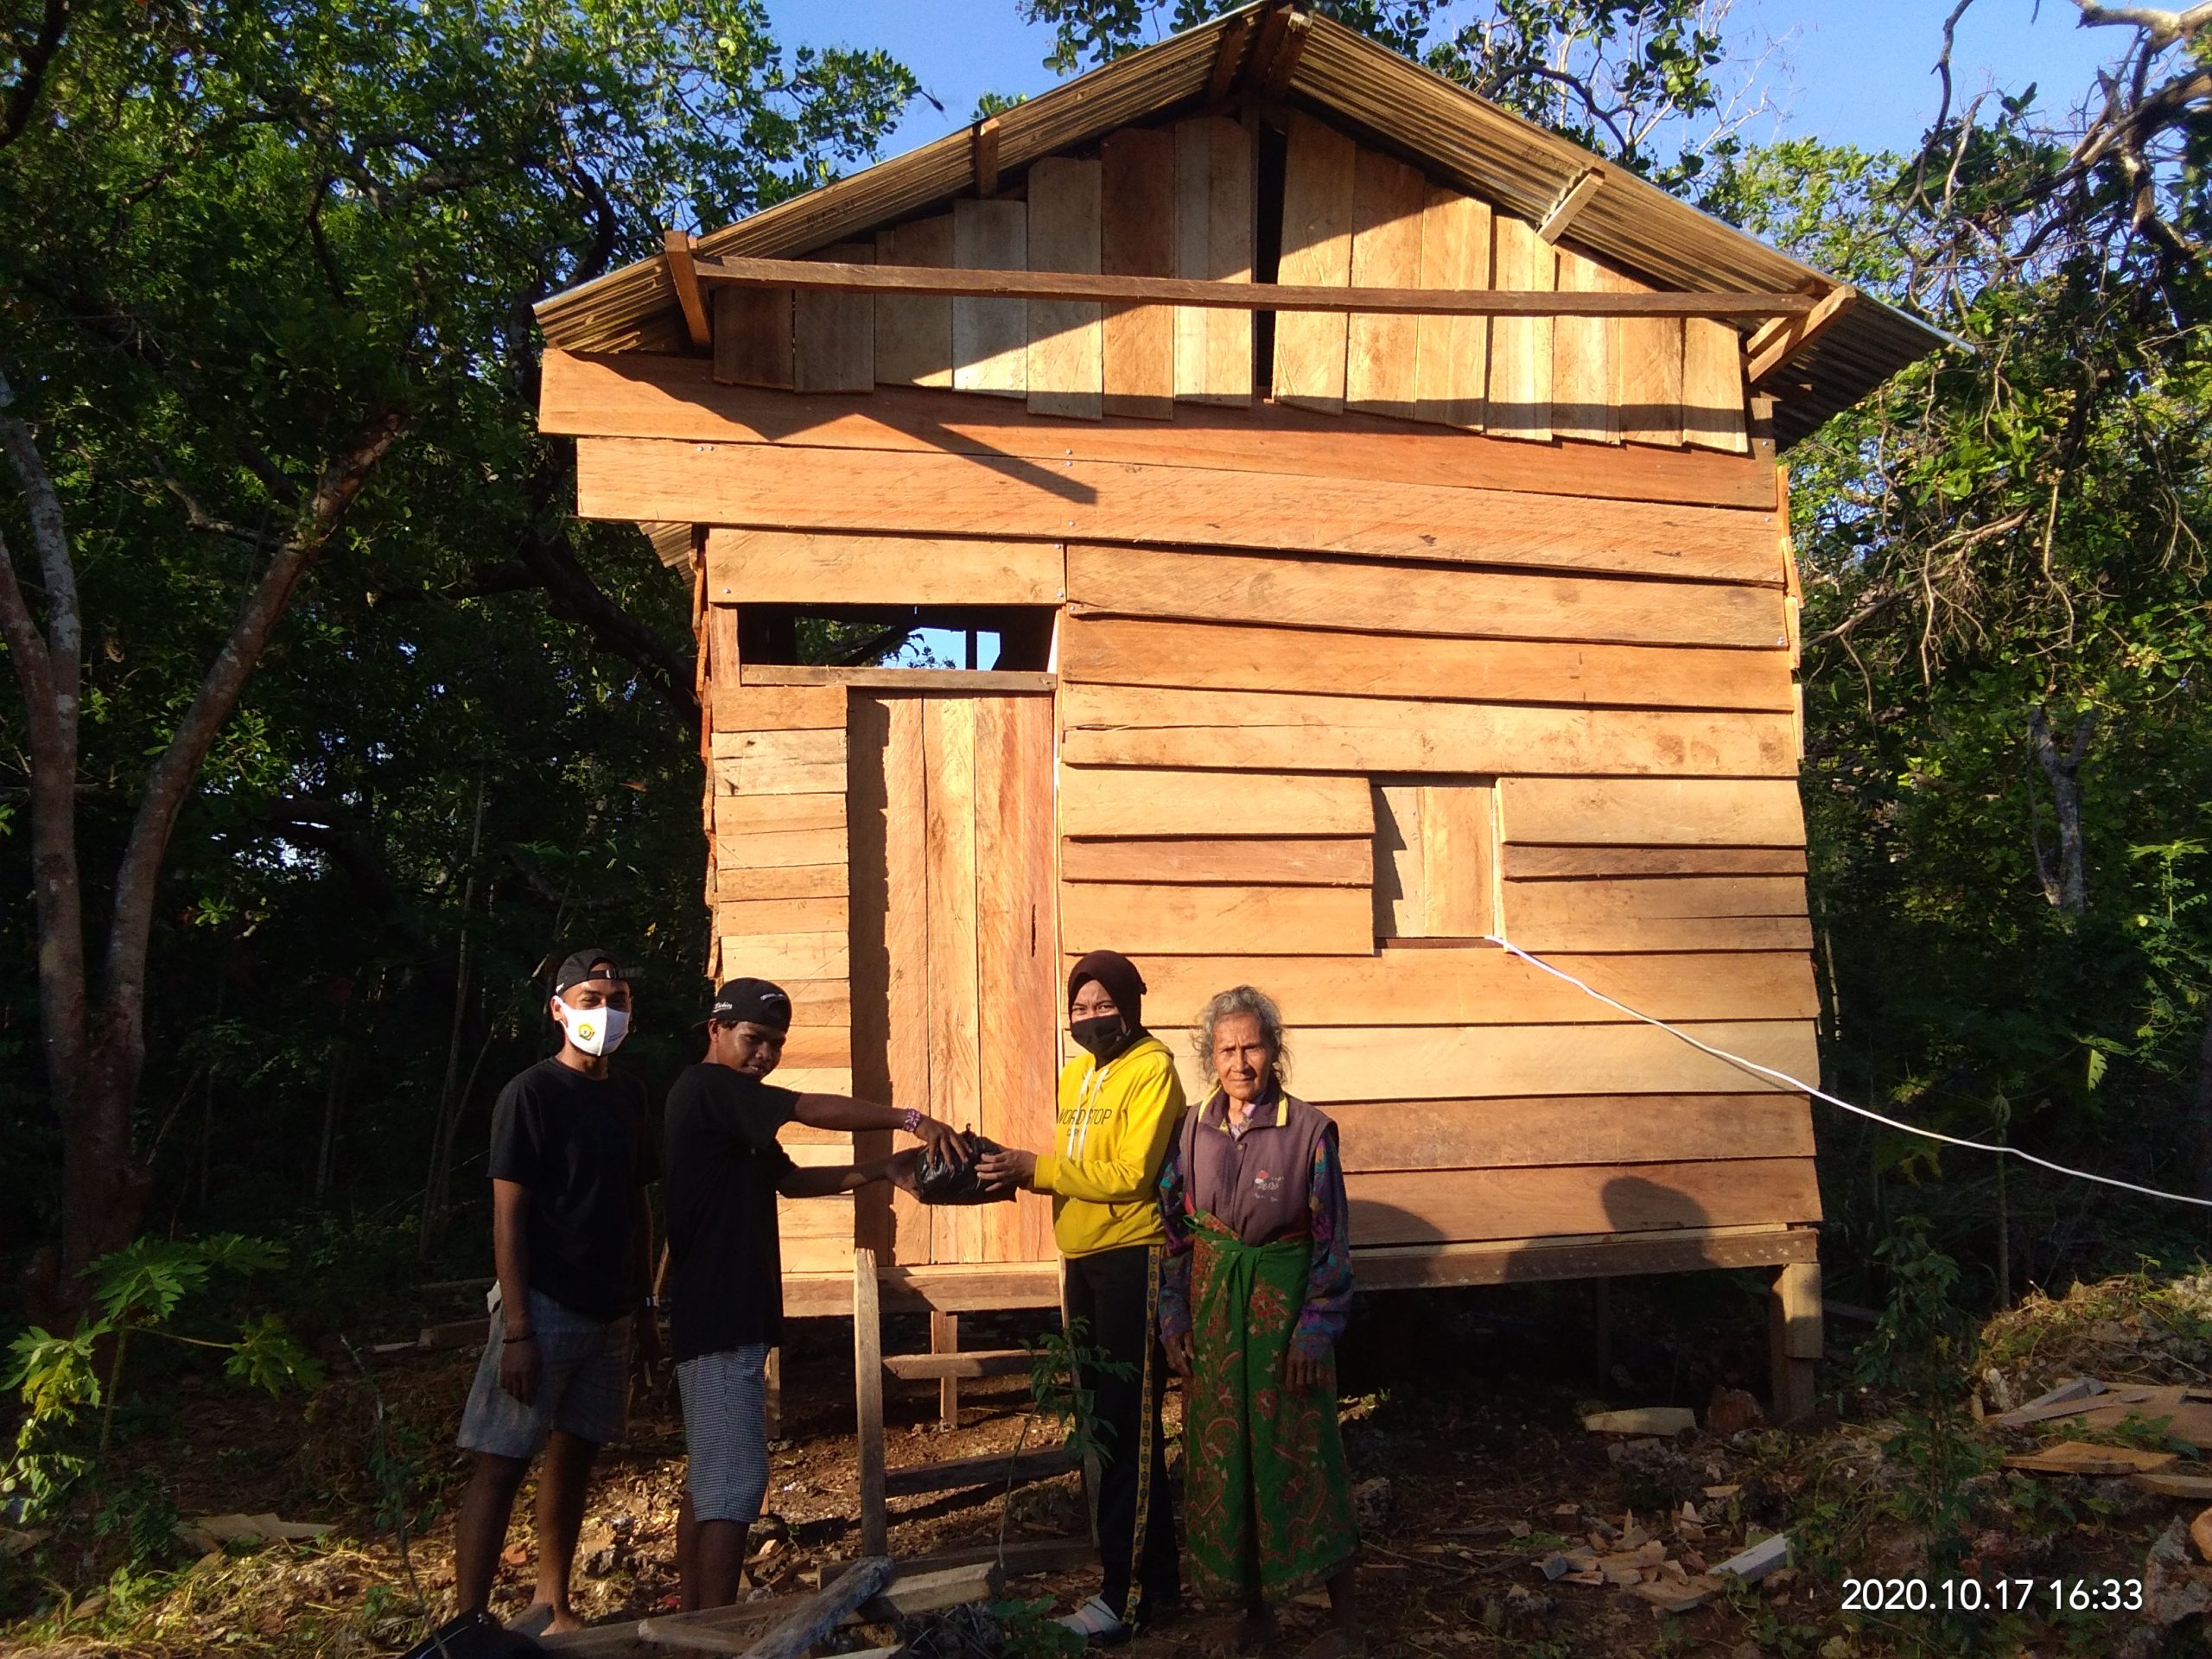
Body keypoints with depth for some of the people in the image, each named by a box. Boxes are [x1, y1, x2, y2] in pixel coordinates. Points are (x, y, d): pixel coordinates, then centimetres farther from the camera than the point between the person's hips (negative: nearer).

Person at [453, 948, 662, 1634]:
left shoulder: (628, 1097, 9)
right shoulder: (531, 1094, -10)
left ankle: (553, 1606, 26)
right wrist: (516, 1330, -17)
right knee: (501, 1464, -3)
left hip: (609, 1313, 7)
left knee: (575, 1455, 14)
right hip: (544, 1308, -7)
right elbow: (508, 1216, -13)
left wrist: (645, 1310, 14)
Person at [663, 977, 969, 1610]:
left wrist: (883, 1170, 6)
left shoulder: (731, 1107, 19)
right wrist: (911, 1119, -23)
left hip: (722, 1315, 11)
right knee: (735, 1481, -9)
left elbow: (790, 1179, 17)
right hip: (722, 1319, -11)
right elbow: (814, 1109, -22)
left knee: (707, 1479, 15)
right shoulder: (709, 1087, -13)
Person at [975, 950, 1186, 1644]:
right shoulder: (1076, 1076, 14)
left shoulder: (1151, 1070, -11)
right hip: (1083, 1261, 8)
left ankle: (1125, 1594, 6)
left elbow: (1129, 1174, -19)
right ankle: (1157, 1576, 28)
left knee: (1127, 1429, -3)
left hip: (1133, 1259, -8)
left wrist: (1033, 1167, -18)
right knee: (1107, 1423, 15)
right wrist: (1018, 1172, -3)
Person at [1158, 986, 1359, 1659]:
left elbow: (1332, 1240, -7)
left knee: (1298, 1453, 2)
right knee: (1220, 1453, 9)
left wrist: (1316, 1331, -10)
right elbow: (1173, 1229, 6)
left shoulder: (1309, 1131, -11)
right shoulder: (1192, 1130, 0)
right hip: (1212, 1306, 4)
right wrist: (1173, 1318, 2)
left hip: (1284, 1303, -4)